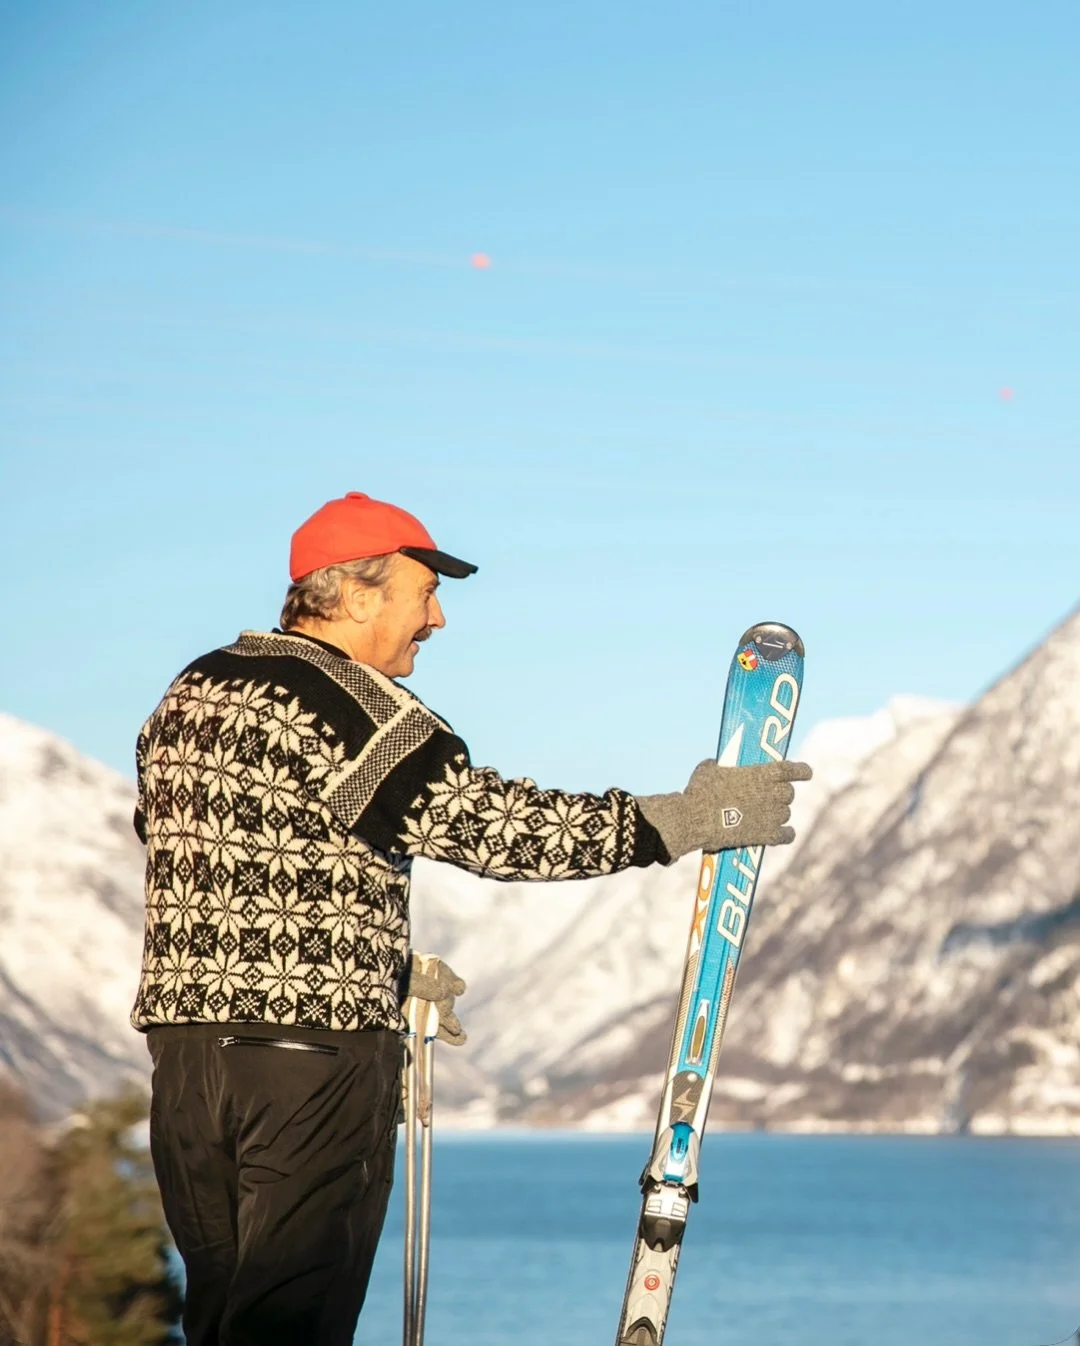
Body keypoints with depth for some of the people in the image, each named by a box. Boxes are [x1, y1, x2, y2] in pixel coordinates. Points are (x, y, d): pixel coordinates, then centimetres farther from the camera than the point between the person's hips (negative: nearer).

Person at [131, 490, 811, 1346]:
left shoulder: (188, 696, 15)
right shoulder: (342, 703, -12)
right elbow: (484, 821, -18)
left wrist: (384, 965, 23)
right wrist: (684, 821, -14)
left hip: (184, 1045, 8)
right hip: (316, 1051, -8)